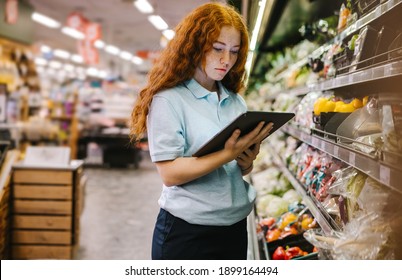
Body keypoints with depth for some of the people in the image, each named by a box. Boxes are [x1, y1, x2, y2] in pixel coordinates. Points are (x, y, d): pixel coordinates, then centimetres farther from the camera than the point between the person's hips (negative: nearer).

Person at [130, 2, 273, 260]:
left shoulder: (236, 101, 8)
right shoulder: (169, 99, -11)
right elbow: (170, 173, -18)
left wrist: (247, 162, -8)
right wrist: (227, 154, -26)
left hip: (236, 226, 6)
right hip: (187, 231, -6)